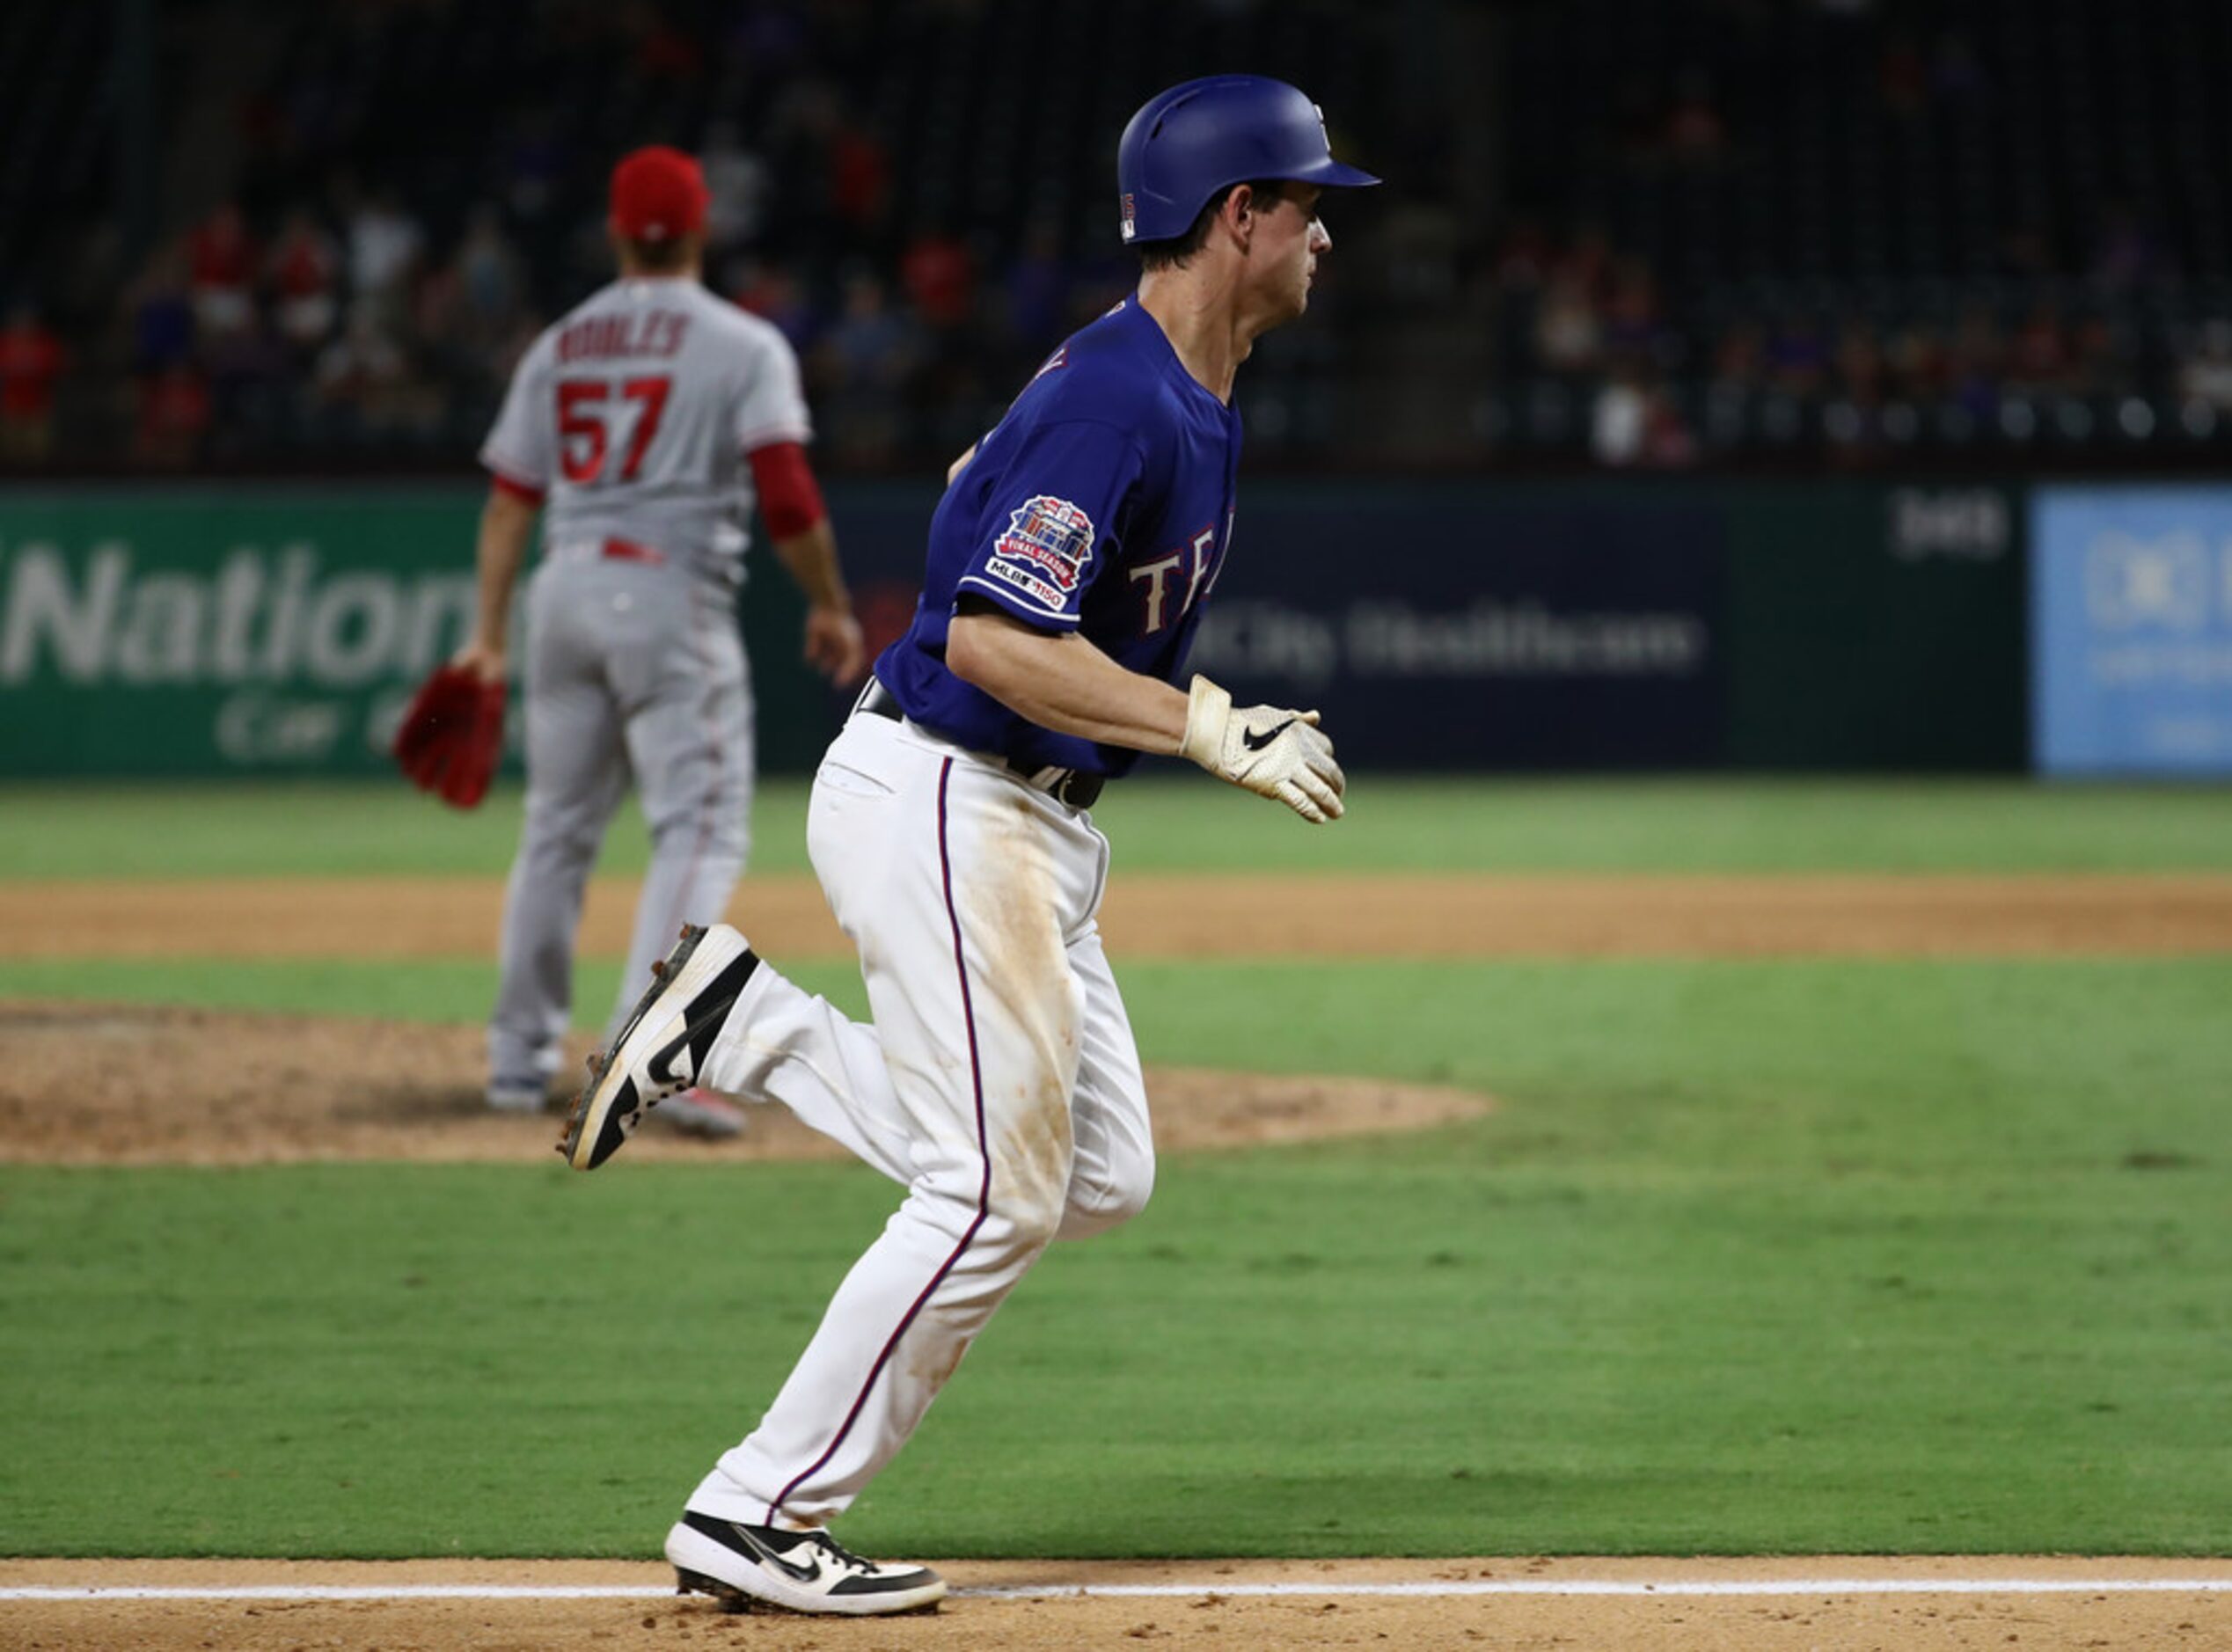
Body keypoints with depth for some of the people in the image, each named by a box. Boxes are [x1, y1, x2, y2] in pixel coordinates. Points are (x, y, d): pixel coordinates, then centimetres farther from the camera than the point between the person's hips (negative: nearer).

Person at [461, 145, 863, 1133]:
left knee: (558, 828, 14)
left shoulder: (559, 346, 12)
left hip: (565, 591, 5)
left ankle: (520, 1059, 18)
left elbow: (509, 503, 9)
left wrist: (490, 634, 12)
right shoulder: (741, 346, -2)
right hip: (674, 597, -5)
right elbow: (787, 496, -11)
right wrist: (830, 608, 0)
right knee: (701, 825, -7)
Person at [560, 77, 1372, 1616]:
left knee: (1098, 1178, 8)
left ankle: (745, 1026, 13)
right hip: (938, 802, -10)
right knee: (996, 1191, -8)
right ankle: (760, 1517, -1)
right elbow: (992, 640, -26)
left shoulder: (1188, 396, 11)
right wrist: (1210, 730, -26)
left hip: (1026, 822, 10)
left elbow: (980, 493, 26)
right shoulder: (1115, 400, -20)